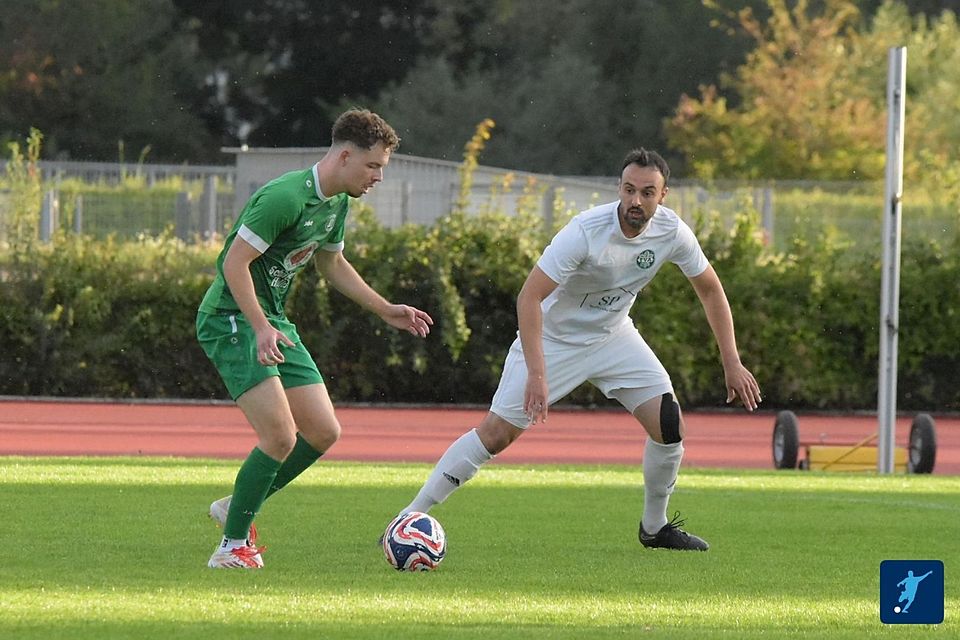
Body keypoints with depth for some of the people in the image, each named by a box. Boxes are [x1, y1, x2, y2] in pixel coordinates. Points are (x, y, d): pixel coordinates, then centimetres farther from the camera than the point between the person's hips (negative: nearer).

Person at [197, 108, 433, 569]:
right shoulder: (286, 197, -22)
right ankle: (233, 547, -7)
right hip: (231, 318, -9)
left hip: (273, 321, 9)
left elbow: (332, 264, 25)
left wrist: (385, 310, 22)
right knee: (280, 436, -19)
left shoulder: (337, 202, 8)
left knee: (324, 432, 4)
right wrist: (261, 328, -32)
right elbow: (234, 262, -24)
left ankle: (236, 508, 21)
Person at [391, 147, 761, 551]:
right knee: (495, 433, -12)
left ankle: (655, 527, 12)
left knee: (669, 425, -10)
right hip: (553, 338, -5)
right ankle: (412, 516, -2)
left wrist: (731, 363, -3)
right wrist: (536, 374, -41)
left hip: (613, 336, 5)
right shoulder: (586, 231, -31)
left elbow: (710, 290, 2)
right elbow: (529, 297, -33)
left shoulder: (672, 233, -15)